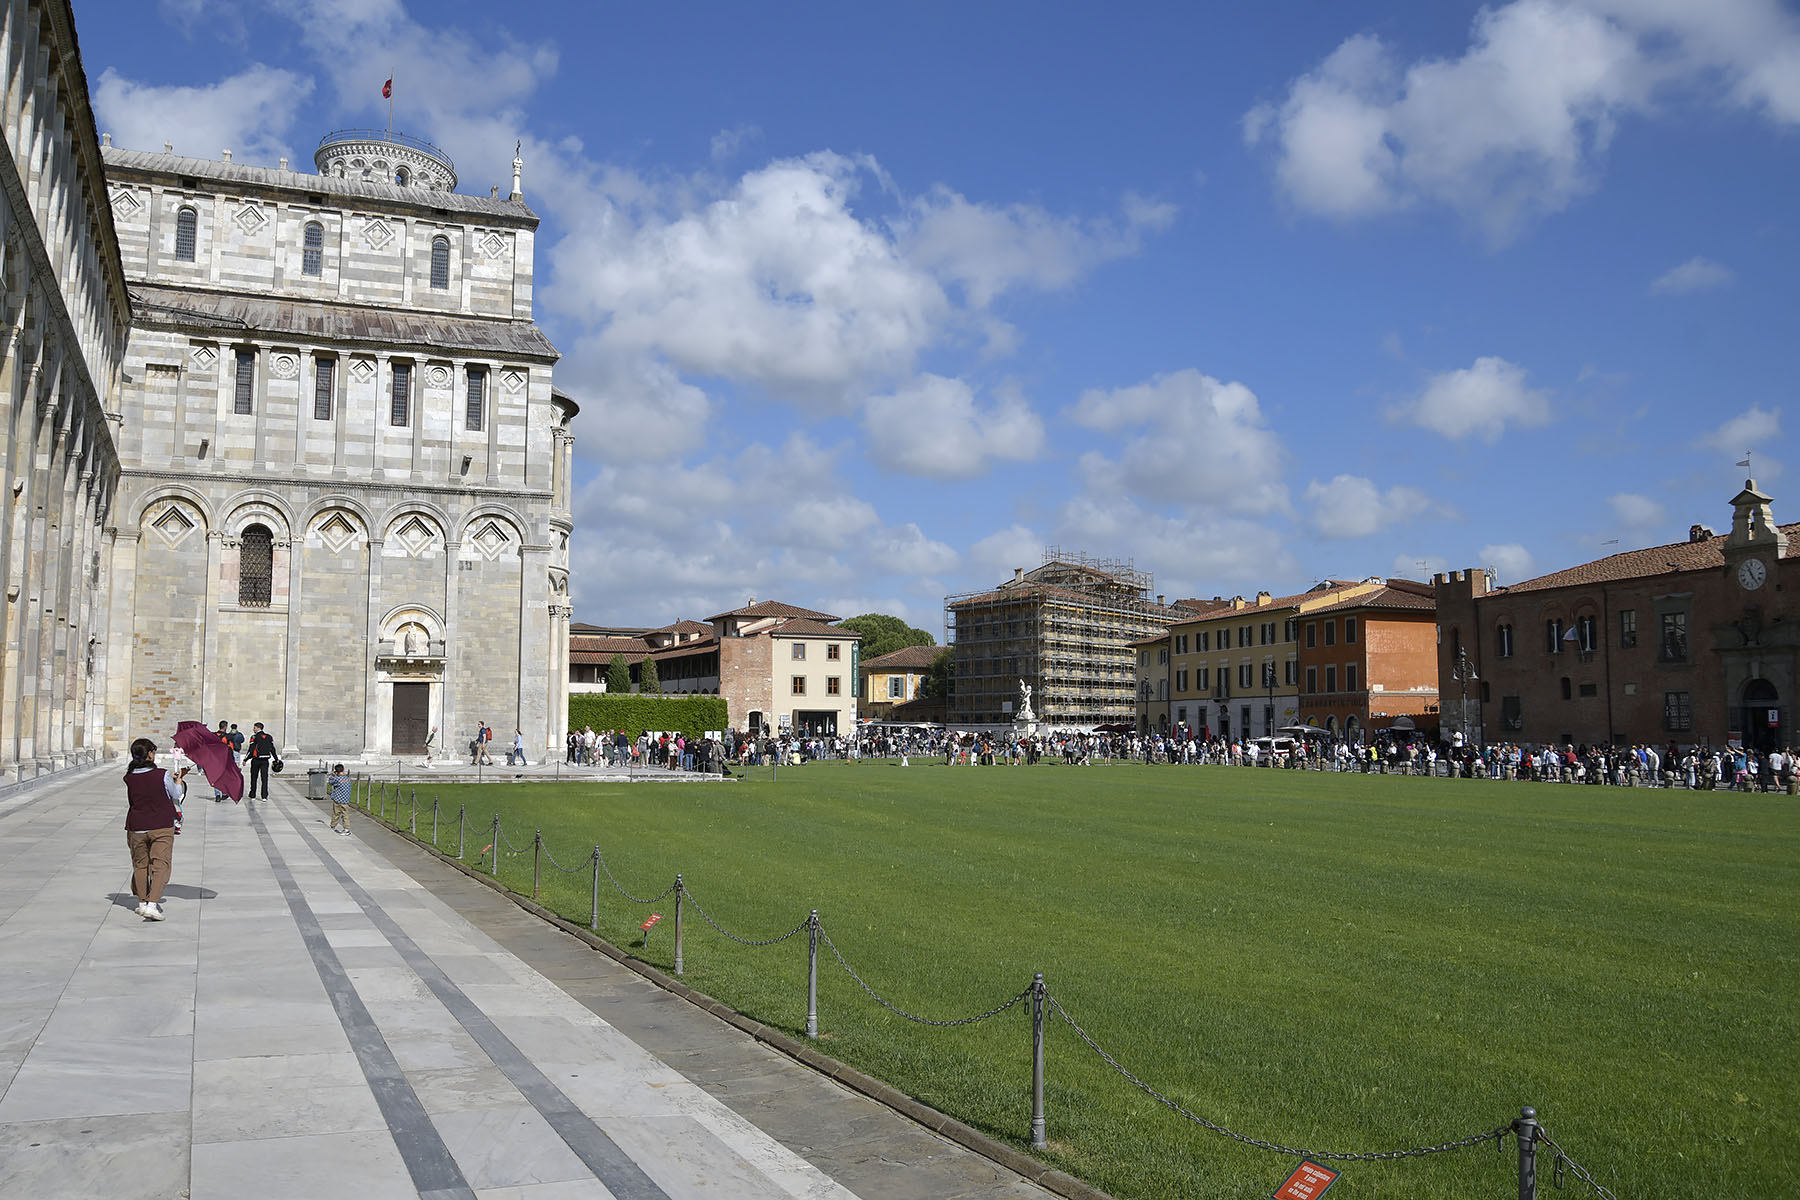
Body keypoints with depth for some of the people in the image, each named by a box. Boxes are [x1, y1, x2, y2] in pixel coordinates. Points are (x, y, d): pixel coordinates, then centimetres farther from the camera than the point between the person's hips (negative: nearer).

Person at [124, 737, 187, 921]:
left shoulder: (129, 778, -3)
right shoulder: (162, 775, -13)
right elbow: (176, 795, 2)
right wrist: (179, 779, 23)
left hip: (136, 828, 3)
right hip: (162, 827, -3)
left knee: (140, 865, 19)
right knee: (160, 865, -2)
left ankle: (142, 902, 27)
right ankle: (152, 904, -15)